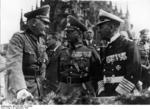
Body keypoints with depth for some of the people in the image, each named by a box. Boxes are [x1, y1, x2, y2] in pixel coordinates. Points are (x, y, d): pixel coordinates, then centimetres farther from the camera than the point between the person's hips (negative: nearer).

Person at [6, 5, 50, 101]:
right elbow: (14, 64, -30)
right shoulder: (19, 38, -16)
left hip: (37, 84, 7)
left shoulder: (41, 40, 7)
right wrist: (20, 89, -45)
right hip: (23, 85, -7)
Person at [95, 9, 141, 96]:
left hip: (125, 95, -5)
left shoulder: (129, 46, -4)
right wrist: (102, 92, 0)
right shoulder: (107, 49, 14)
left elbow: (133, 75, -11)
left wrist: (117, 94, -13)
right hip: (107, 94, 5)